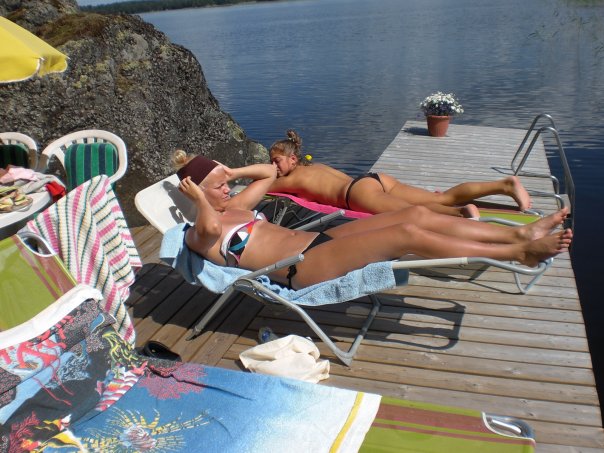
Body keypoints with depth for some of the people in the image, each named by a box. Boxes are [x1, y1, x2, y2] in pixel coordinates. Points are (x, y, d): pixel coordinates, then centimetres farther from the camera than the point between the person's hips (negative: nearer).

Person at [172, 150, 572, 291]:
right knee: (407, 234, -22)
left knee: (419, 214, -5)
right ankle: (520, 253, -13)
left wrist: (230, 172, 21)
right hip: (303, 269, -9)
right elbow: (210, 229, -30)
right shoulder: (199, 235, -2)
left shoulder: (232, 207, 21)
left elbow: (270, 172, 33)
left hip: (318, 239, 10)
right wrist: (199, 197, -12)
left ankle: (520, 232, -1)